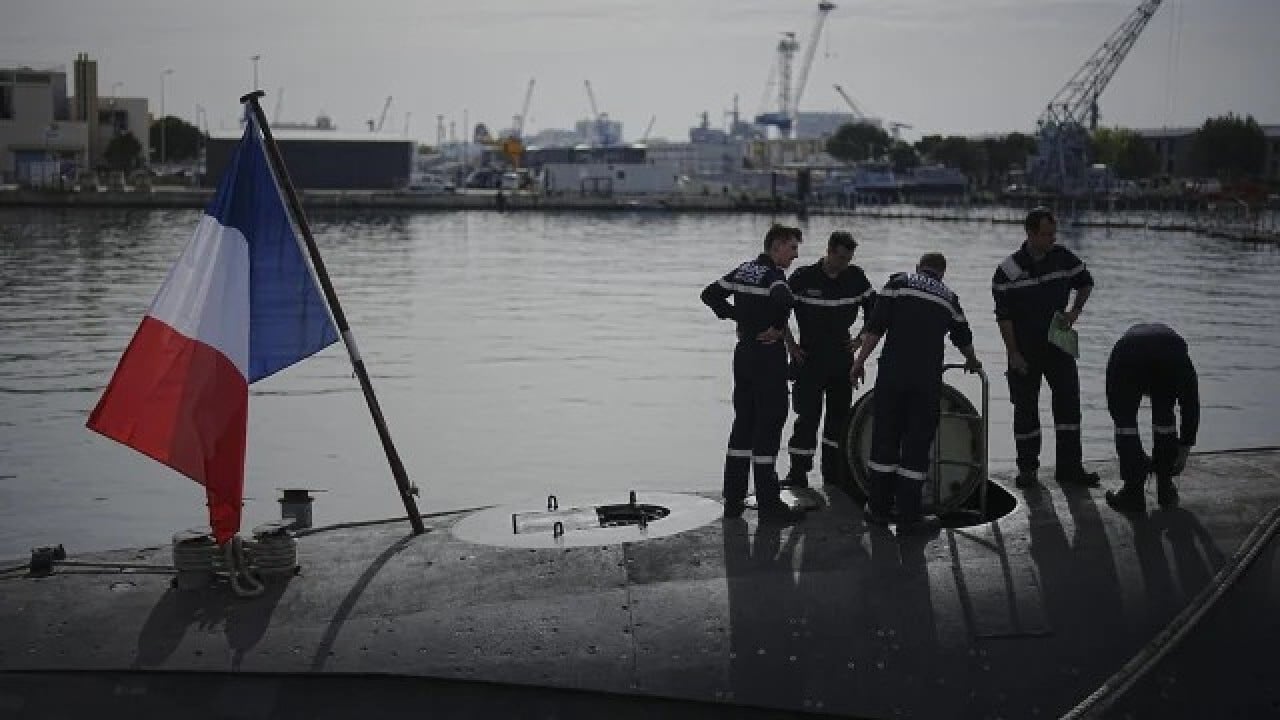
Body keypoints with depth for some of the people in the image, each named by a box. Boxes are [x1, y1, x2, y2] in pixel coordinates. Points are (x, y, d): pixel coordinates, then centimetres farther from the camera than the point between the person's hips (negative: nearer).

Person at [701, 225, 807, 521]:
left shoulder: (742, 270, 10)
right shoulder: (773, 275, -15)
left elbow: (710, 294, 16)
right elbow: (784, 300, -36)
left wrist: (736, 316, 12)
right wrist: (777, 328, -20)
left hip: (744, 352, 8)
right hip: (769, 355, -8)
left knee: (743, 422, 13)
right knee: (769, 423, -3)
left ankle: (733, 498, 16)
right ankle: (768, 502, -1)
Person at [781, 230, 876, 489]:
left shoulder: (856, 277, 1)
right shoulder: (804, 278, -10)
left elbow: (873, 308, 15)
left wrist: (861, 338, 9)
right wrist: (790, 344, -5)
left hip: (842, 358, 4)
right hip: (810, 359, -4)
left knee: (840, 415, 8)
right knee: (808, 416, -8)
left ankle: (833, 473, 18)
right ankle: (798, 474, -2)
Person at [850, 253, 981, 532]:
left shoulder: (899, 282, 7)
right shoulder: (948, 297, 16)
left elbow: (875, 327, -2)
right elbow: (963, 338, 30)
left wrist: (859, 361, 4)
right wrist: (972, 362, 50)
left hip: (892, 374, -1)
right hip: (928, 380, 1)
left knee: (884, 439, 9)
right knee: (917, 445, 5)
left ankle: (879, 509, 15)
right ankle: (909, 516, 6)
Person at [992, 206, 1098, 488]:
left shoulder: (1064, 258, -3)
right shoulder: (1009, 270, -12)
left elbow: (1086, 282, 15)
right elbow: (1004, 316, -9)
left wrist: (1075, 310, 0)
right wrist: (1013, 354, -12)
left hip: (1058, 343, 3)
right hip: (1024, 350, -3)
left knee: (1069, 401, 0)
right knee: (1025, 409, 4)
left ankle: (1069, 467, 8)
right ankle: (1027, 467, 16)